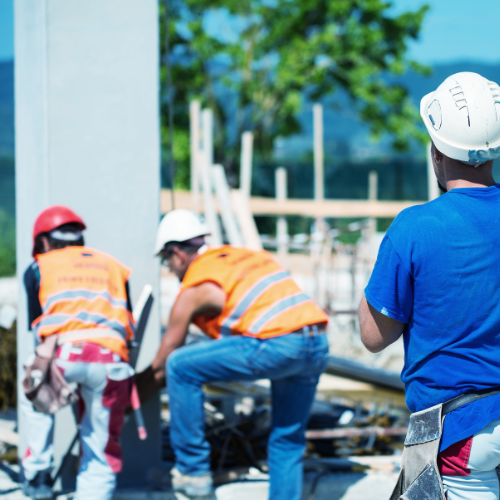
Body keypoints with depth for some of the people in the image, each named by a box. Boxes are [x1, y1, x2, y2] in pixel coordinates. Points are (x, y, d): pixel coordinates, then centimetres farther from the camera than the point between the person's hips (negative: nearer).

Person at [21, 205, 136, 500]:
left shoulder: (39, 268, 21)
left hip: (63, 353, -1)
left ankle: (38, 475, 24)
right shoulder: (114, 266, 28)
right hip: (110, 359, 1)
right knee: (102, 451, 12)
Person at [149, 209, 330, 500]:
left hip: (277, 345, -8)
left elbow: (170, 348, 15)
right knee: (288, 438, 20)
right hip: (319, 345, 8)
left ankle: (193, 470, 7)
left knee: (181, 367, 2)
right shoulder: (246, 255, 27)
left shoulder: (195, 287, 7)